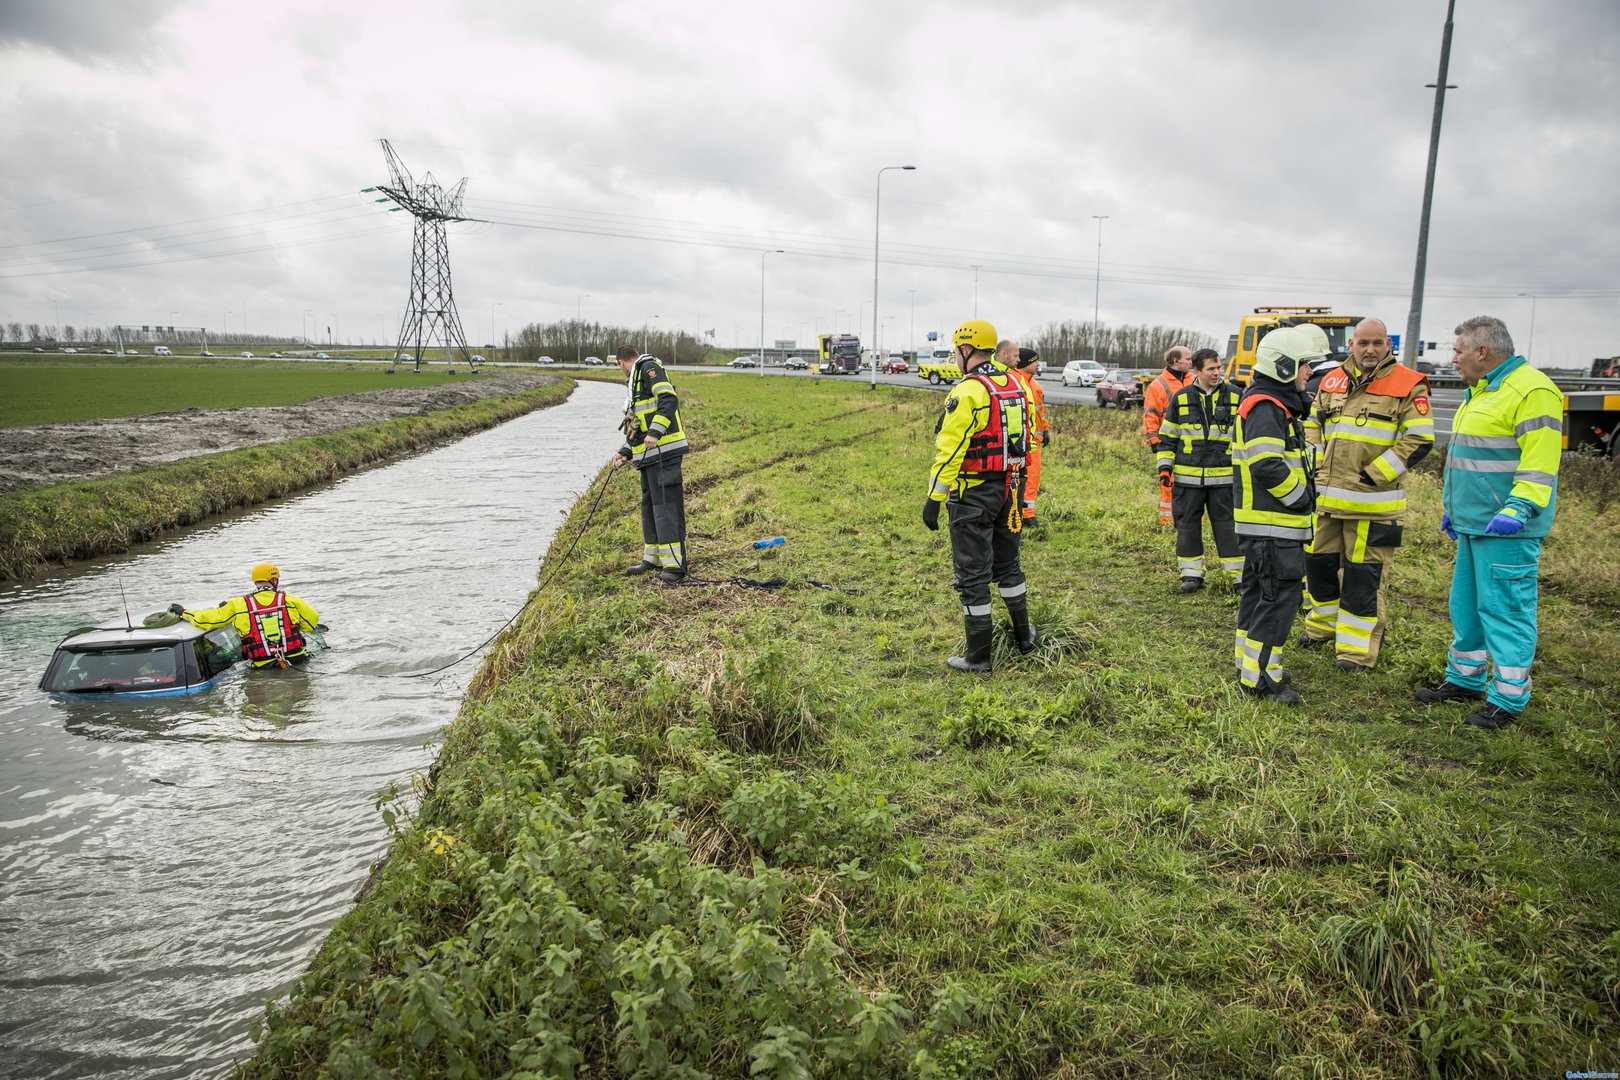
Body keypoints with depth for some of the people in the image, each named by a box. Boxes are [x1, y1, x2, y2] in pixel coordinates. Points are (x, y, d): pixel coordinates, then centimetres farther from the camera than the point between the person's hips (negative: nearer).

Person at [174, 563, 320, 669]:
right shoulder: (290, 600, -1)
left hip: (262, 665, 0)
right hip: (296, 660, 0)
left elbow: (207, 619, 3)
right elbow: (312, 622, 8)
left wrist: (183, 613, 22)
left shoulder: (238, 605, -1)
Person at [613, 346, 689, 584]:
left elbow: (669, 400, -17)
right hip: (648, 455, 10)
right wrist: (625, 453, 19)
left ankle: (675, 565, -12)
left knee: (665, 505, -12)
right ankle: (653, 559, 25)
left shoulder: (648, 368, -2)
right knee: (649, 505, 15)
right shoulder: (634, 384, 27)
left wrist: (655, 432, -25)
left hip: (664, 449, -10)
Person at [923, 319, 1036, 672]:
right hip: (1009, 488, 8)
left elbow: (949, 450, -21)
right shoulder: (1013, 385, 8)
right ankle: (1023, 636, 36)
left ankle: (978, 656, 8)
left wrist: (934, 499, -19)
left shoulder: (967, 392, -17)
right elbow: (1024, 438, 14)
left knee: (972, 575, 1)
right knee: (1006, 563, 24)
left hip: (974, 494, -8)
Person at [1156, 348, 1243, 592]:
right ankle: (1192, 573, 19)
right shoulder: (1181, 398, 4)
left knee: (1227, 525, 0)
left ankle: (1240, 574, 9)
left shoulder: (1235, 396, 4)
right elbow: (1167, 435, 11)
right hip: (1187, 476, 1)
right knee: (1187, 525, 6)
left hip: (1224, 476, -1)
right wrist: (1165, 464, 3)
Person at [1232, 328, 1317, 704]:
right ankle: (1259, 677, -3)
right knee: (1280, 595, -8)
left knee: (1258, 592, 17)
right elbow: (1267, 465, -26)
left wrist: (1303, 488, 18)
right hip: (1272, 523, -11)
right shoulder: (1266, 408, -17)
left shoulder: (1274, 404, 18)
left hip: (1266, 521, 11)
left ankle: (1249, 663, 27)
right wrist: (1301, 495, -14)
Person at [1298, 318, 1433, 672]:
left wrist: (1375, 475, -13)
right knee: (1319, 561, 15)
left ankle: (1357, 647, 7)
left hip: (1372, 501, -5)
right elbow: (1312, 427, 21)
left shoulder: (1407, 386, -4)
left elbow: (1420, 440, -8)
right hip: (1326, 497, 5)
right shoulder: (1331, 381, 11)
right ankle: (1324, 625, 35)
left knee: (1364, 575, -1)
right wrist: (1316, 468, 6)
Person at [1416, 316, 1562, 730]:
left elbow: (1540, 459, -22)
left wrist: (1519, 508, -28)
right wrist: (1453, 506, 25)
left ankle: (1508, 699, 5)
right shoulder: (1481, 391, 17)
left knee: (1505, 610, -4)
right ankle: (1464, 680, 29)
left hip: (1506, 527, -10)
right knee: (1466, 605, 17)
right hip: (1473, 522, 10)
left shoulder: (1531, 391, -15)